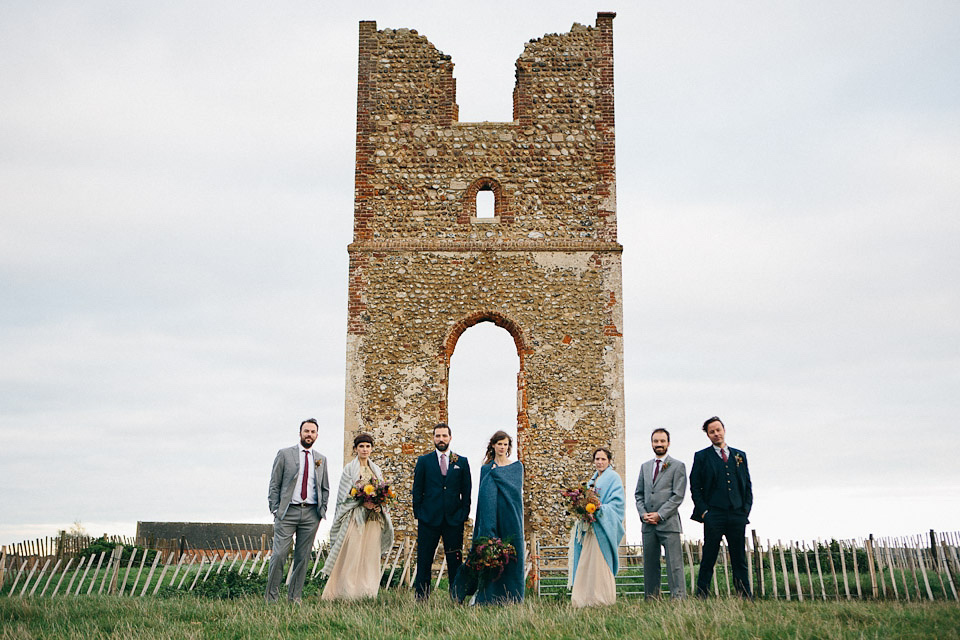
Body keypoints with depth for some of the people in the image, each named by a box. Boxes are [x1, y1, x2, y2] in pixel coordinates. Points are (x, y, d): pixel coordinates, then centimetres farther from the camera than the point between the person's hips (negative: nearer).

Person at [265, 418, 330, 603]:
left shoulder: (321, 459, 14)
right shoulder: (284, 454, 4)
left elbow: (325, 488, 20)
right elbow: (274, 485, 3)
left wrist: (322, 510, 8)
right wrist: (275, 510, -4)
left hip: (311, 514, 3)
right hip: (288, 512, -3)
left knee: (303, 557, 4)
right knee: (279, 555, -9)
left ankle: (294, 597, 12)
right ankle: (271, 597, 1)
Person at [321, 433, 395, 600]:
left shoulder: (376, 470, 15)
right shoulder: (350, 468, 1)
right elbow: (345, 494, -4)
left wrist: (379, 505, -4)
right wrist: (363, 502, -15)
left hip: (374, 518, 5)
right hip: (355, 517, -4)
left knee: (371, 555, 2)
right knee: (352, 555, -8)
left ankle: (367, 594, 5)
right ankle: (348, 593, -3)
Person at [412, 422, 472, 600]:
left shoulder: (461, 462, 9)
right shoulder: (424, 461, 7)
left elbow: (466, 490, 9)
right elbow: (417, 490, 7)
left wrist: (464, 514, 1)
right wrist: (418, 513, 0)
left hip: (454, 519, 1)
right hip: (429, 519, 0)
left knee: (455, 562, 2)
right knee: (424, 561, 1)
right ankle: (421, 598, 6)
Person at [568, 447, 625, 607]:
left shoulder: (613, 477, -4)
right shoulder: (593, 478, 20)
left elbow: (618, 502, -12)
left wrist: (601, 508, -25)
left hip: (603, 526, -8)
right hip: (589, 526, 8)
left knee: (599, 562, -9)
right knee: (586, 562, 5)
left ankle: (602, 599, -3)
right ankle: (587, 599, 8)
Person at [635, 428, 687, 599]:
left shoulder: (678, 466, 1)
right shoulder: (645, 466, 18)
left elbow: (678, 495, -6)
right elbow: (639, 494, 18)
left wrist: (659, 515, -11)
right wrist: (643, 514, 0)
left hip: (668, 522, -5)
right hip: (648, 524, 5)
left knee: (674, 565, -8)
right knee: (650, 564, 7)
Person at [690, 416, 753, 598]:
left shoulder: (739, 455, 15)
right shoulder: (702, 457, 6)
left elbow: (748, 485, 16)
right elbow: (695, 487, 3)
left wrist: (746, 509, 4)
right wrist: (704, 511, -6)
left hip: (737, 515, 3)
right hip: (714, 515, -3)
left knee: (740, 561, 5)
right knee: (707, 562, -3)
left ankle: (746, 599, 7)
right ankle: (701, 598, 0)